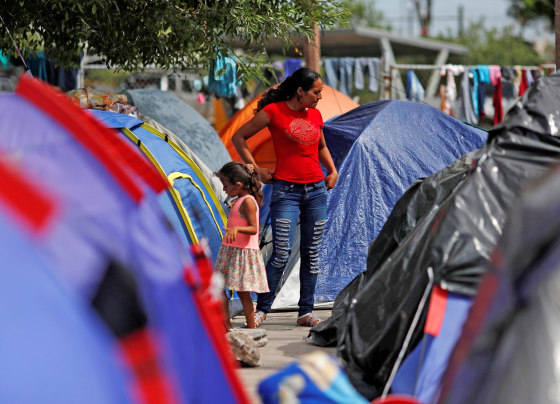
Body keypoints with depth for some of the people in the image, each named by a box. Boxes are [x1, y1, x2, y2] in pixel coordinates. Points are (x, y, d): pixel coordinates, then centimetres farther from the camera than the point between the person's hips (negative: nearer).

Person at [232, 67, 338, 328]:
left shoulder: (315, 115, 11)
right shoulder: (274, 111, -6)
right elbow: (239, 137, 1)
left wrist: (332, 171, 13)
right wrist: (256, 170, -3)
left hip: (316, 189, 5)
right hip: (286, 190, -5)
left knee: (311, 254, 6)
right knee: (282, 252, -10)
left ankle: (306, 311, 13)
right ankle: (262, 308, 4)